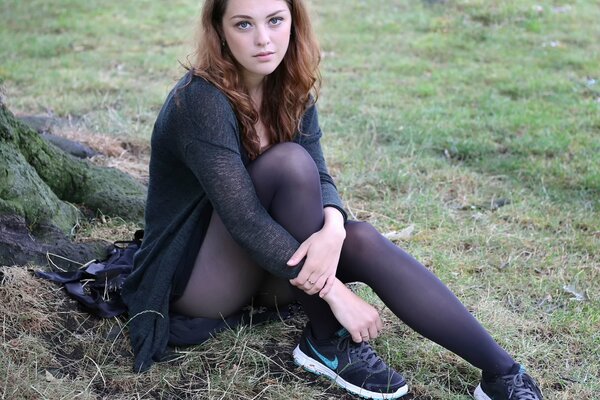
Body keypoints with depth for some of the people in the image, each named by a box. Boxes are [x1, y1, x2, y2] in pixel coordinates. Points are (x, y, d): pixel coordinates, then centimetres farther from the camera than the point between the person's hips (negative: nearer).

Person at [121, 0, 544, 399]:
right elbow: (243, 218, -29)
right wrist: (336, 293, -30)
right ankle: (326, 342, -18)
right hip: (195, 276, -6)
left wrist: (333, 230, -33)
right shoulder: (202, 100, -25)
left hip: (258, 265, 6)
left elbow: (320, 178, -9)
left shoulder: (290, 87, -2)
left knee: (363, 240, -22)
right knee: (290, 162, -27)